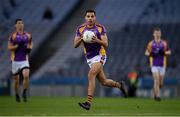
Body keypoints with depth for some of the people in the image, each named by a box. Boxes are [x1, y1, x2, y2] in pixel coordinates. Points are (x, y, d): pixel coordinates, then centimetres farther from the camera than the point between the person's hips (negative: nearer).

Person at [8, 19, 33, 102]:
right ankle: (17, 95, 28)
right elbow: (9, 47, -5)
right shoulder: (13, 36, -3)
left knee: (26, 76, -22)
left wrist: (29, 48, -3)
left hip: (24, 60, 1)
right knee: (16, 80, 6)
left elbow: (30, 44, 18)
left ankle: (24, 93, -5)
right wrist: (17, 46, -20)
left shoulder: (28, 35, 5)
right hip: (15, 60, -1)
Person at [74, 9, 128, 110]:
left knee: (91, 76, -25)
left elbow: (106, 44, -12)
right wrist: (81, 39, -21)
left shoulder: (100, 28, -6)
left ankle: (89, 102, -27)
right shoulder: (80, 29, 3)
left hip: (99, 56, -5)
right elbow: (75, 45, -1)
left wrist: (97, 40, -30)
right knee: (104, 82, 10)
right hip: (89, 58, 5)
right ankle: (120, 85, 39)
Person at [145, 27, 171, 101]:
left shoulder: (164, 43, 3)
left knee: (160, 83, 6)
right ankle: (157, 96, -10)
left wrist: (164, 52, -13)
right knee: (156, 81, -16)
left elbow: (169, 52, 9)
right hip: (154, 65, -2)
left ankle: (155, 92, 35)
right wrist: (149, 54, -14)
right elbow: (146, 52, 10)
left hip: (162, 65, 2)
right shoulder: (151, 43, 2)